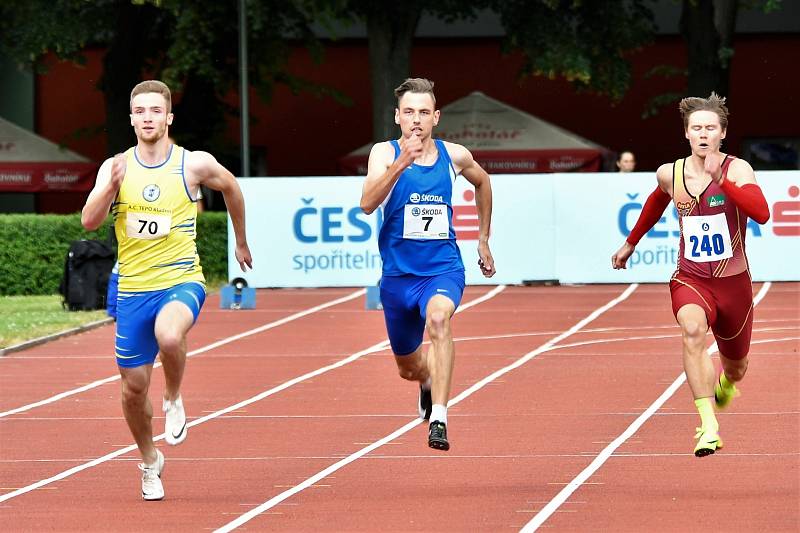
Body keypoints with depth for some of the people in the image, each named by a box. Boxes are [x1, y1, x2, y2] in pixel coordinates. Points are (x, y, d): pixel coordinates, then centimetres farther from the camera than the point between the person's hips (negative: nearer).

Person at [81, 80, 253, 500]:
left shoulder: (194, 164, -3)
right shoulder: (116, 167, 0)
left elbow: (230, 186, 17)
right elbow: (89, 221, -11)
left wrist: (241, 241, 26)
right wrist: (111, 187, -28)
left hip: (182, 280, -3)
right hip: (133, 288, 3)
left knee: (168, 334, -36)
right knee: (133, 385, 5)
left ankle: (173, 401, -4)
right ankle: (150, 462, 31)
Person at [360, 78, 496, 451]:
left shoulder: (454, 156, -1)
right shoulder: (384, 153, -8)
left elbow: (482, 182, 23)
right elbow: (368, 204, -26)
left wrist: (483, 239, 23)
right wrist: (401, 164, -39)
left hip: (443, 269, -1)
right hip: (398, 274, 1)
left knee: (438, 319, -35)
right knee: (408, 368, 15)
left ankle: (439, 419, -40)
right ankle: (429, 381, 54)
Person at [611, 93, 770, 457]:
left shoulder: (736, 169, -15)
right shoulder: (670, 174, -4)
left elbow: (762, 213, -34)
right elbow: (656, 202, 22)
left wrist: (720, 180, -41)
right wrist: (631, 243, 32)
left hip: (733, 283, -1)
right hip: (689, 280, 1)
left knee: (735, 368, 18)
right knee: (693, 330, -34)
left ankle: (724, 385, 60)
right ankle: (709, 427, -40)